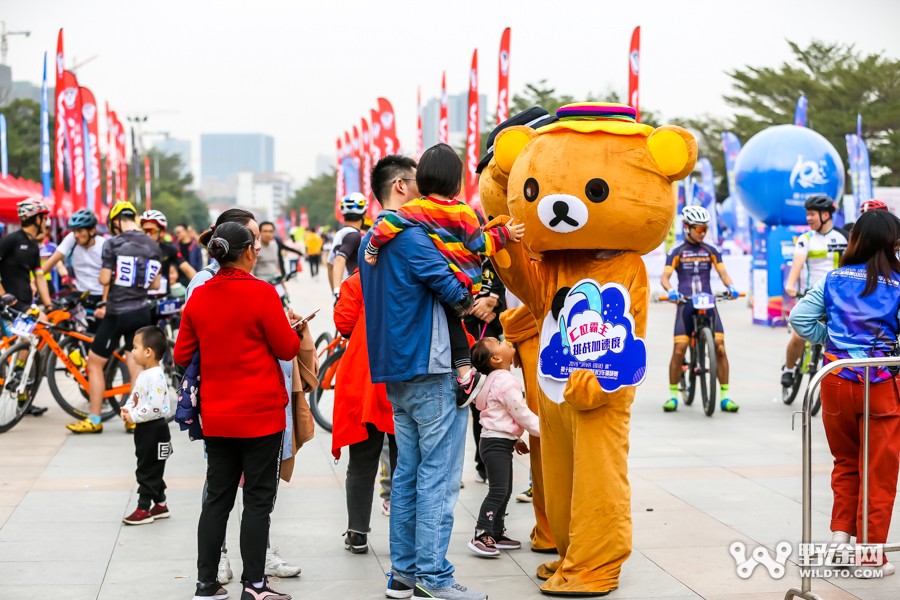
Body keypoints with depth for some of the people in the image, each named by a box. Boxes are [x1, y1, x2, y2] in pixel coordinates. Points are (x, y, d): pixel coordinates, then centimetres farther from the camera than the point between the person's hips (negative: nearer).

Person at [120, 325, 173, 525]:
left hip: (154, 429, -10)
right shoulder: (144, 374, 10)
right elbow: (134, 396, 18)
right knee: (151, 469, 17)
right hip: (144, 428, 10)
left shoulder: (156, 377, -22)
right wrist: (127, 409, -1)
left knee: (147, 470, -3)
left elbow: (154, 408, -27)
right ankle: (160, 504, 27)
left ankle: (144, 509, 3)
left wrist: (134, 417, -19)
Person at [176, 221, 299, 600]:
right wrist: (295, 329, 14)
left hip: (215, 416, 5)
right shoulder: (261, 293, -13)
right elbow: (287, 349, -6)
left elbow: (182, 356, 8)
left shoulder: (198, 297, 2)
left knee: (217, 498, 12)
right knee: (258, 500, 2)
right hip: (260, 413, -5)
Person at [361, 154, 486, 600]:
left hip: (395, 373, 9)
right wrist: (474, 300, 1)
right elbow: (455, 289, -18)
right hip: (429, 370, -9)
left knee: (408, 474, 12)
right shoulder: (409, 236, -15)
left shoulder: (371, 241, 15)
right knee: (438, 476, -6)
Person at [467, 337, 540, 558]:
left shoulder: (497, 379, 15)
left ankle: (496, 534, 19)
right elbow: (521, 413, -18)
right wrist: (543, 430, -9)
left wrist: (515, 439, 28)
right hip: (496, 442, -11)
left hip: (502, 441, 11)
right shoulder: (505, 382, -19)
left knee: (505, 490, 14)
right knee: (498, 490, -14)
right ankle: (480, 537, -15)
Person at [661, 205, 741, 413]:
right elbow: (665, 276, -4)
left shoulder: (711, 251, 12)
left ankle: (725, 396, -3)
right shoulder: (677, 252, 5)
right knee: (679, 350, -11)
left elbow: (723, 273, 6)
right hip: (686, 304, -2)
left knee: (719, 348, -10)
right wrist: (671, 291, -26)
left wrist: (731, 287, -16)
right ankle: (673, 395, 1)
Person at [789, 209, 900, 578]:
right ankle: (870, 554, 6)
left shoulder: (835, 279, 3)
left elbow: (799, 319, 0)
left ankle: (841, 533, 15)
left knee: (846, 462, 21)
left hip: (837, 379, 3)